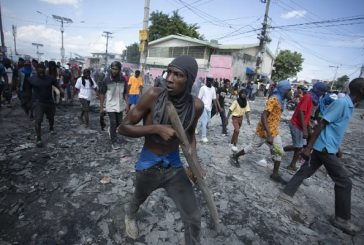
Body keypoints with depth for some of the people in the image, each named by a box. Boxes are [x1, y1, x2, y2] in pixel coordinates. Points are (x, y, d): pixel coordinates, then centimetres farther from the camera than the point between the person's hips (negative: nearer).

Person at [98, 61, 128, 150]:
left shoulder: (123, 80, -2)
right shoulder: (106, 80, -10)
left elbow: (125, 93, 4)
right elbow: (102, 94, -4)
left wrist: (126, 104, -3)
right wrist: (101, 107, -4)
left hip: (120, 105, 3)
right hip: (110, 106, -3)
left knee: (119, 123, 13)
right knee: (113, 123, -1)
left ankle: (111, 130, 45)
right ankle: (114, 142, 14)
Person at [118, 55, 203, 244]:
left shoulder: (196, 106, -15)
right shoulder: (153, 95, -24)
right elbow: (123, 127, -18)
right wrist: (157, 128, -31)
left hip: (174, 165, 1)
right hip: (148, 165, -1)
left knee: (193, 219, 4)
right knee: (139, 199, 30)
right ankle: (130, 214, 68)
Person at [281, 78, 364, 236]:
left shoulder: (349, 105, 13)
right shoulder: (342, 103, -18)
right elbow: (321, 124, -21)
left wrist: (337, 148, 27)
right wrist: (309, 147, -22)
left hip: (326, 148, 9)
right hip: (325, 148, -9)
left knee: (305, 171, 13)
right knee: (344, 182, 1)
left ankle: (287, 193, 23)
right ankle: (342, 219, 13)